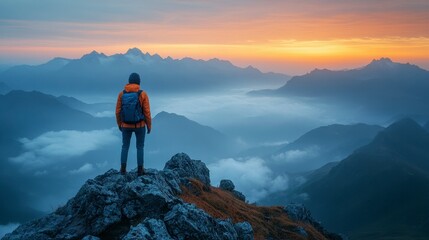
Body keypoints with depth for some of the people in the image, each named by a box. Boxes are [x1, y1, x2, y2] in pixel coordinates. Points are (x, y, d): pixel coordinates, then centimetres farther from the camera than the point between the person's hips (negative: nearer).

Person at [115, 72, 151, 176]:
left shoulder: (121, 94, -7)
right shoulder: (143, 94, -14)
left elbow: (118, 111, -2)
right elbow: (147, 112, -12)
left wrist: (119, 124, 13)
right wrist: (149, 126, 1)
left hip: (126, 125, 2)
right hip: (139, 125, -2)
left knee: (125, 146, 17)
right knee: (140, 147, 13)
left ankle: (123, 169, 14)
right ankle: (140, 170, 14)